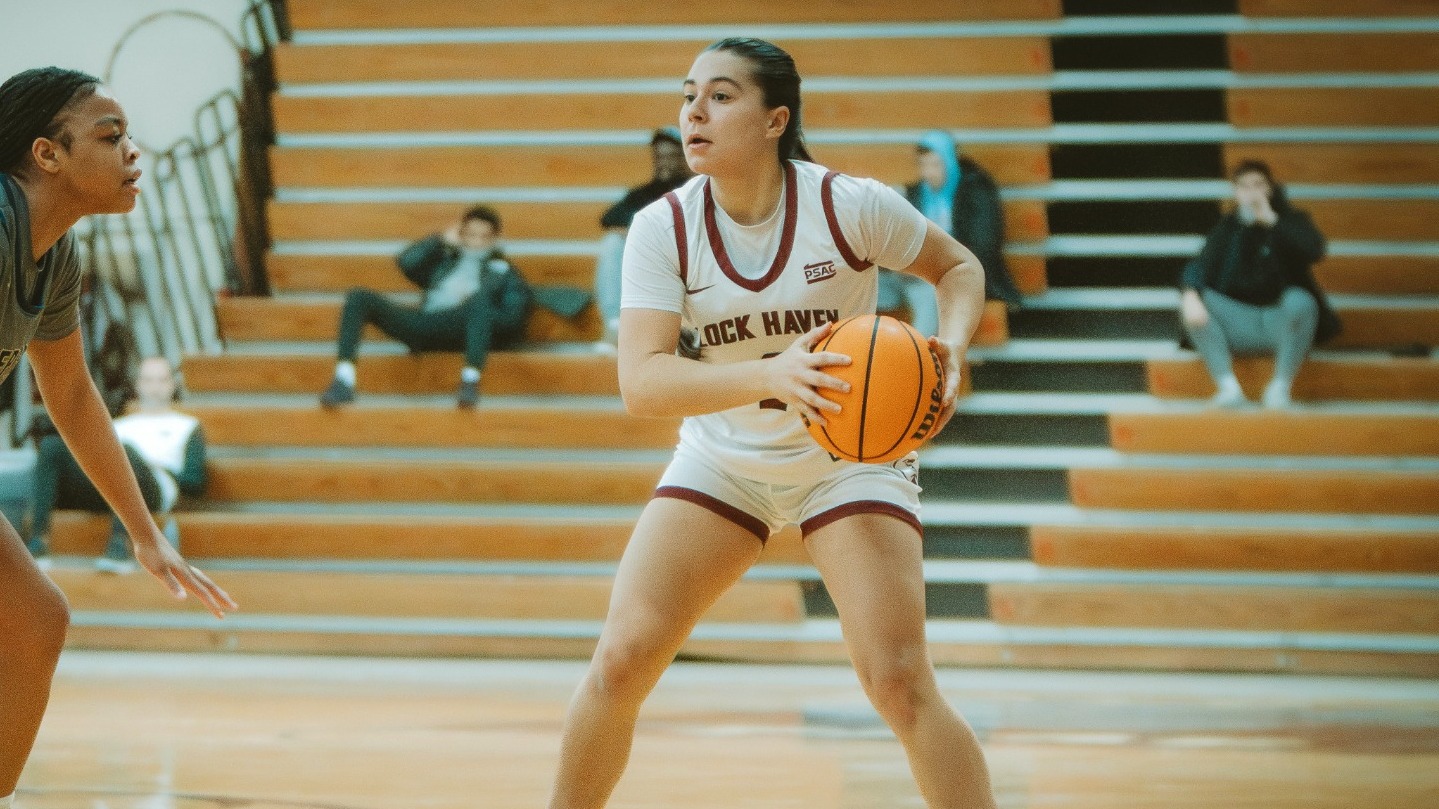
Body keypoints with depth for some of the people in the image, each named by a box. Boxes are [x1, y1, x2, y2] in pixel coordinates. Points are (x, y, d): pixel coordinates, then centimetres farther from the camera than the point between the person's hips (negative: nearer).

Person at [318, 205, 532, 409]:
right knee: (359, 297, -17)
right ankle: (343, 382, -31)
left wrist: (477, 311, -7)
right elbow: (407, 262, 11)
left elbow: (513, 320, 7)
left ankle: (470, 380, -49)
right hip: (422, 321, 4)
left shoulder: (504, 271, 22)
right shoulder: (443, 261, 31)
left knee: (480, 299, -39)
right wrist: (443, 240, 17)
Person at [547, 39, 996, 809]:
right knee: (621, 660, -8)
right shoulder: (663, 228, -16)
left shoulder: (851, 206, -20)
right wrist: (768, 375, -44)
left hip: (851, 454, -2)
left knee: (899, 682, -15)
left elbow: (959, 266, -2)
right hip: (721, 458, 2)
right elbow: (640, 381, -28)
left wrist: (949, 348, -23)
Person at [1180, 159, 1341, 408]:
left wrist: (1272, 220, -21)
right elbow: (1201, 265, -8)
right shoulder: (1227, 227, 8)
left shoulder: (1290, 221, 4)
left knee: (1300, 301, -35)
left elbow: (1314, 249, -18)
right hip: (1238, 321, 2)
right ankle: (1228, 386, -31)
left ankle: (1280, 387, -26)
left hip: (1279, 320, -2)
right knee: (1190, 302, -22)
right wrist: (1191, 295, -30)